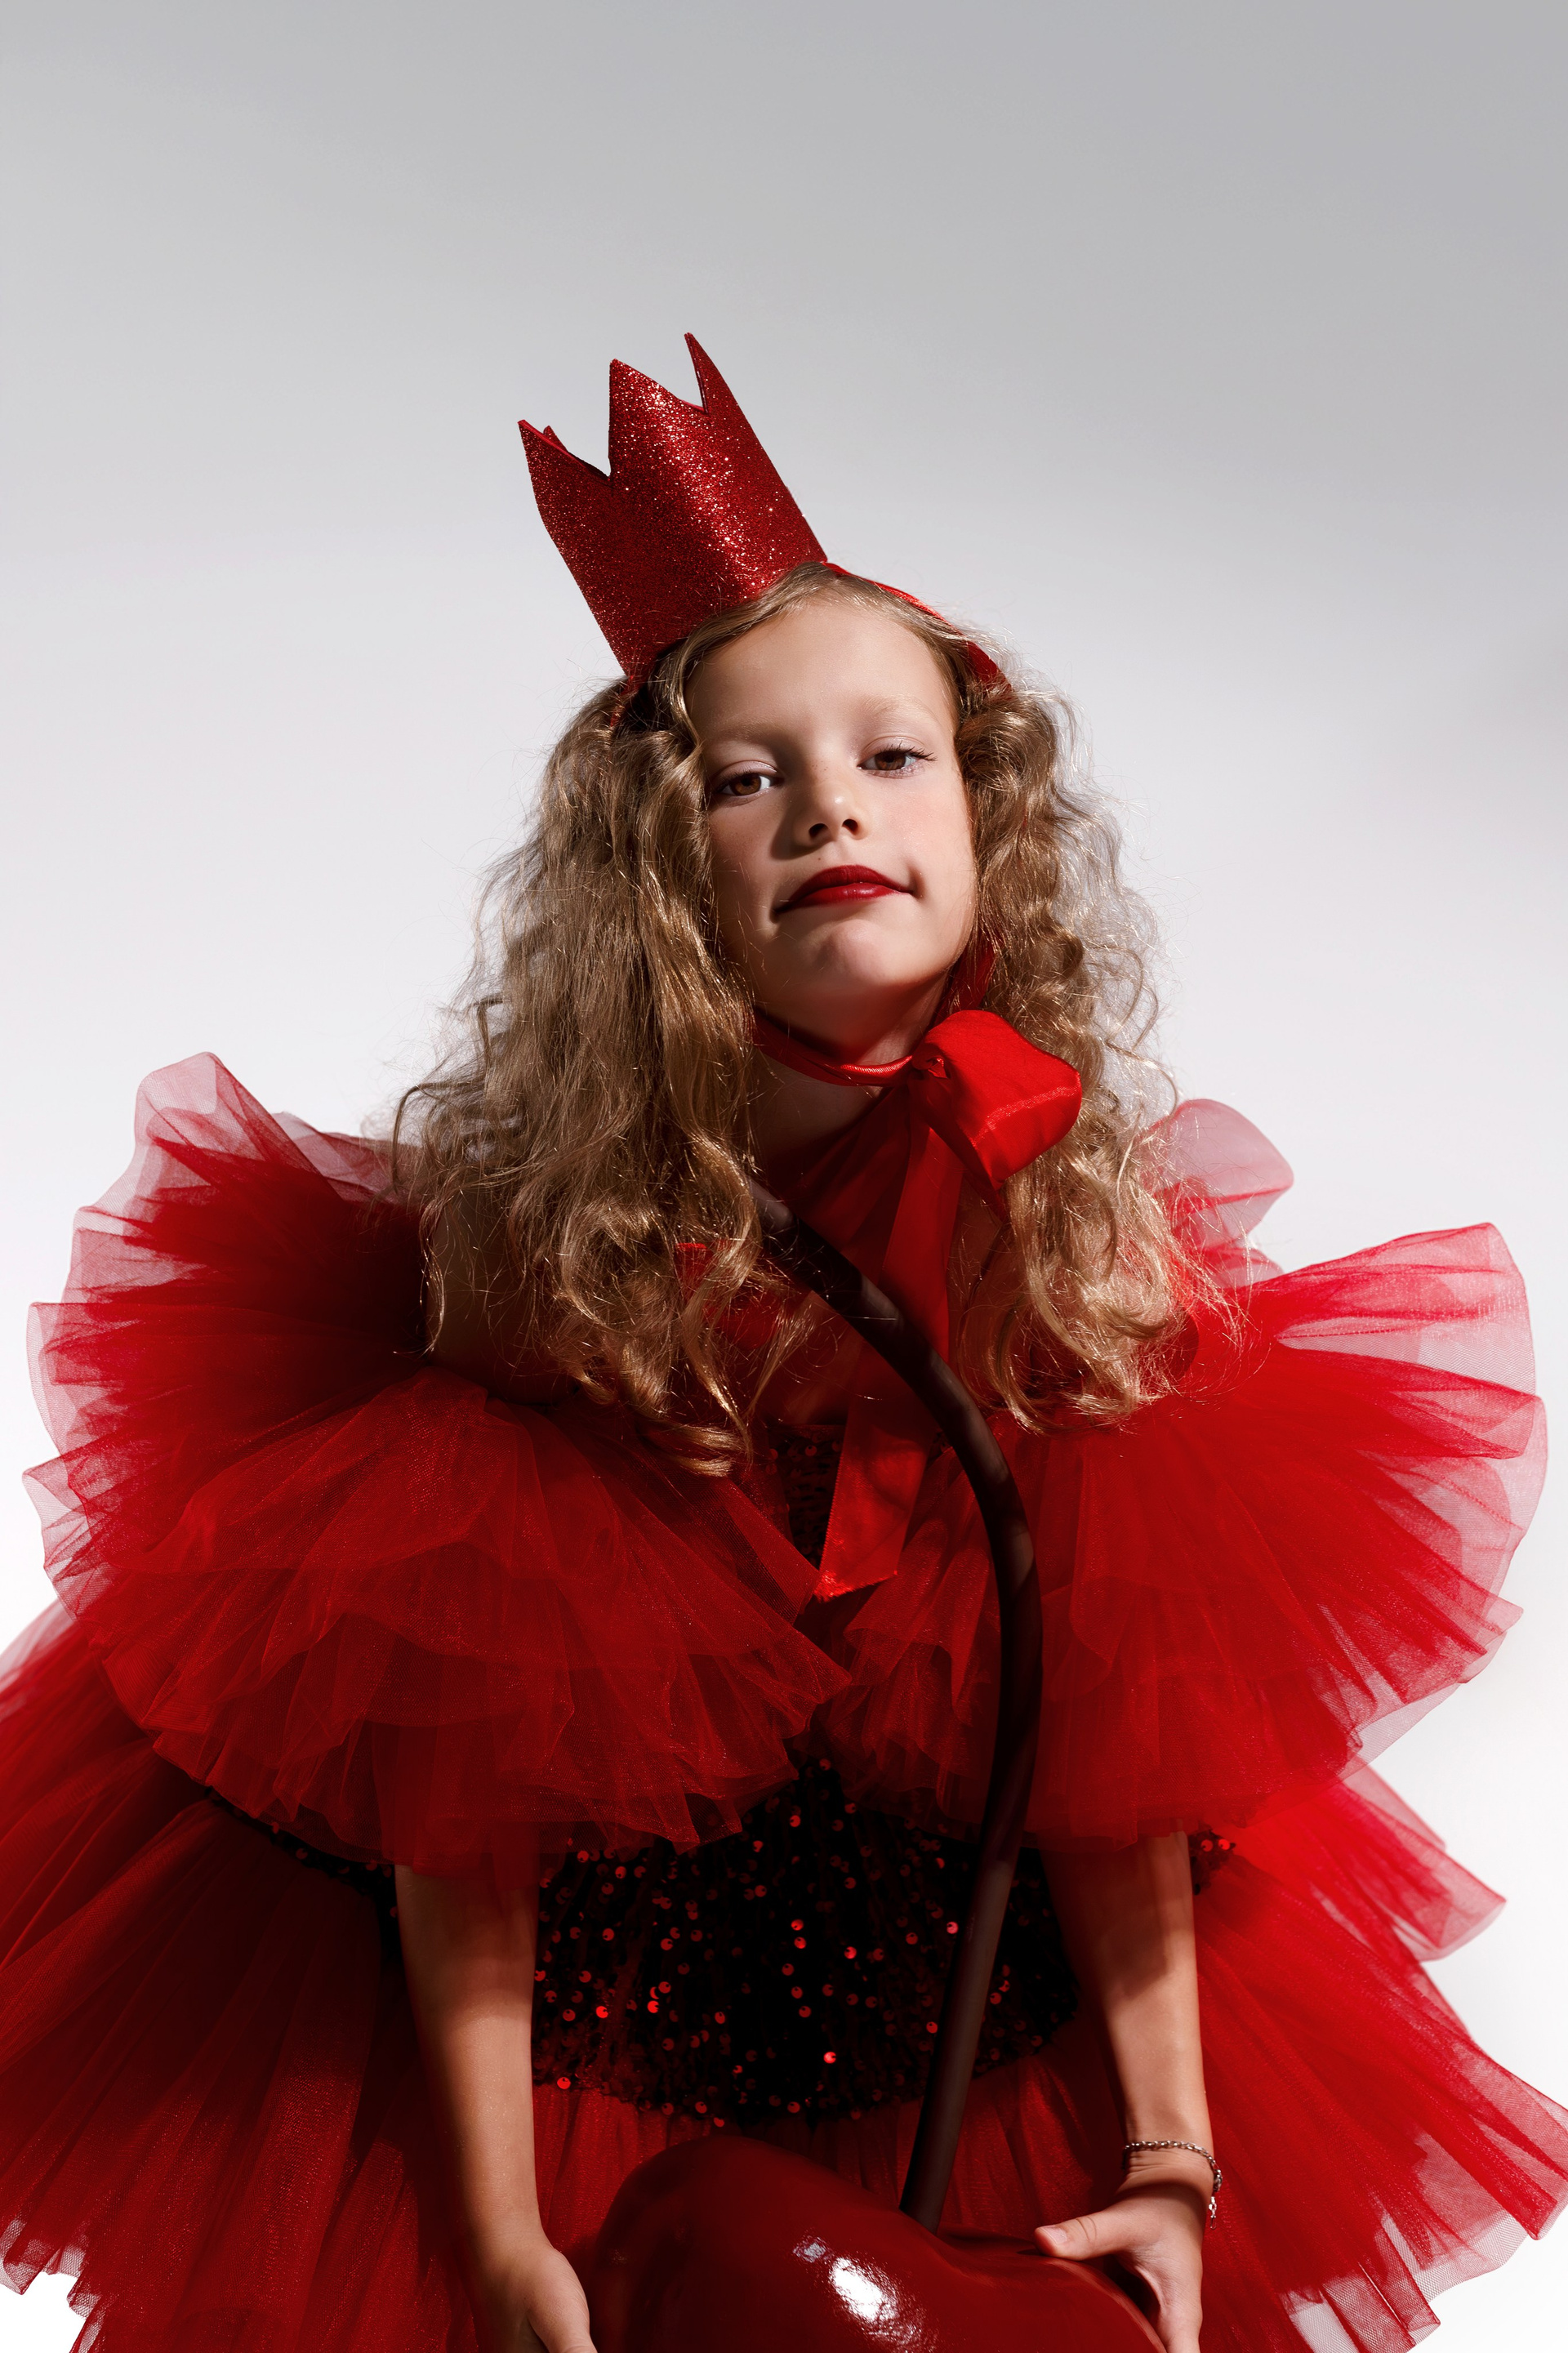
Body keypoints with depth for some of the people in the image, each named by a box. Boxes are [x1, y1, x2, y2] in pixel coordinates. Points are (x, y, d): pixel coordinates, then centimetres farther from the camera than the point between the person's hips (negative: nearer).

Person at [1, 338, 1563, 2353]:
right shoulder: (546, 1225, -19)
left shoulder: (1089, 1224, -12)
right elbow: (462, 1803, -17)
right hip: (575, 2032, -2)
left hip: (980, 2051, 2)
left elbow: (1123, 1752, -7)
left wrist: (1175, 2161, -9)